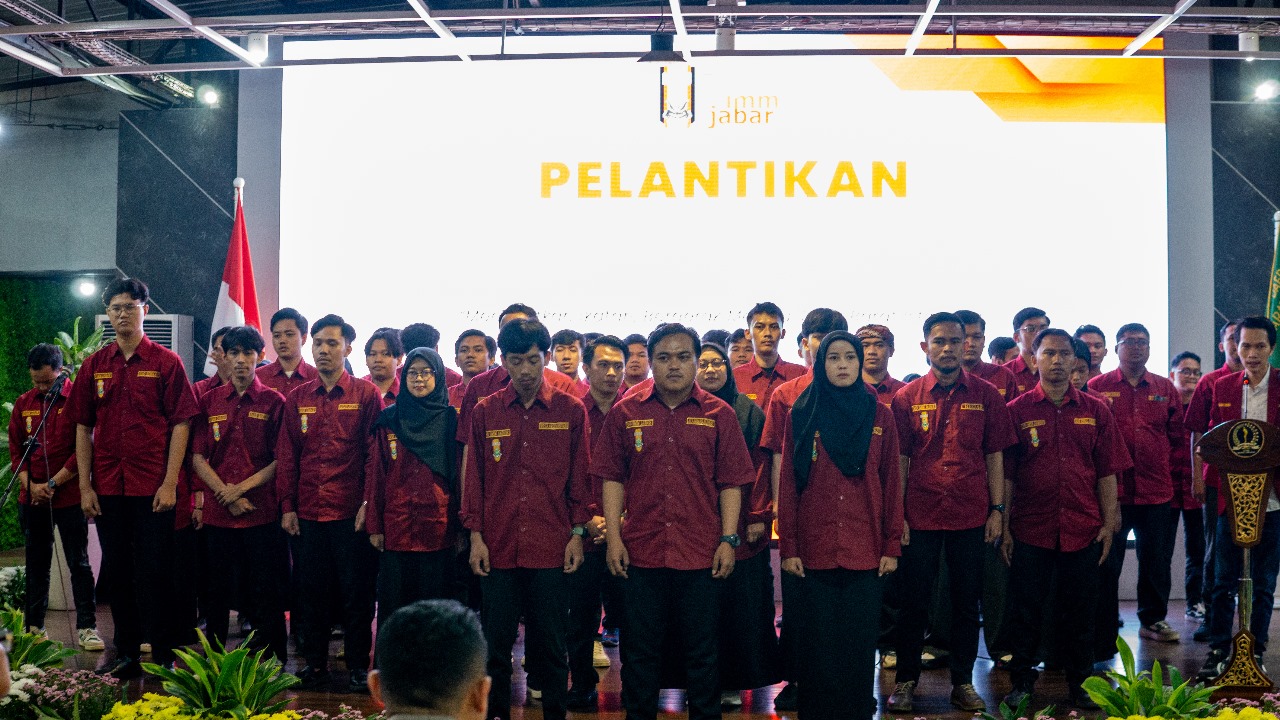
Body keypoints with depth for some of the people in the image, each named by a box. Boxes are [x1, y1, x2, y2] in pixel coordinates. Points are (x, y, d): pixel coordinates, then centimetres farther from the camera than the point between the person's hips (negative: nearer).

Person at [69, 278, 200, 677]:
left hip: (153, 488, -4)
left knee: (154, 572, -1)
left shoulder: (166, 362, -1)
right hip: (108, 488, 4)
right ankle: (125, 652, 20)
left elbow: (181, 424, -4)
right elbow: (83, 427, 9)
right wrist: (85, 486, 2)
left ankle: (163, 655, 8)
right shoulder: (94, 365, 9)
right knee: (119, 570, 10)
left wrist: (170, 483, -11)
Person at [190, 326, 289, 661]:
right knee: (218, 590, 9)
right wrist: (225, 494, -6)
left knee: (263, 592, 0)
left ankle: (272, 662, 9)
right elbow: (197, 457, 6)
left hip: (262, 512, -2)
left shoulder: (274, 402, 3)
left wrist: (243, 487, -9)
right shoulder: (209, 401, 10)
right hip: (217, 512, 2)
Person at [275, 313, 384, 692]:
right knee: (310, 589, 10)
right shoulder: (297, 398, 10)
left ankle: (358, 665, 13)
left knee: (356, 591, 2)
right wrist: (287, 506, 5)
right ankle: (314, 662, 21)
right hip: (308, 513, 4)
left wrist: (368, 502, -10)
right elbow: (286, 455, 11)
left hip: (352, 514, -4)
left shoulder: (366, 394, -1)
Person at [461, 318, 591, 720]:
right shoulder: (484, 412, 4)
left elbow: (580, 476, 5)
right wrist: (475, 536, 2)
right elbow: (474, 477, 7)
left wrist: (578, 533, 0)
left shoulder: (571, 411, 2)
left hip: (551, 549, -1)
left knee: (550, 644, 7)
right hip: (499, 547, 1)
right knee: (495, 645, 8)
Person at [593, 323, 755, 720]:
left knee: (703, 651, 9)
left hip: (701, 554, -1)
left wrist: (728, 539, -5)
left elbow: (730, 482, 1)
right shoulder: (625, 413, 3)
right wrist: (613, 537, -1)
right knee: (640, 650, 11)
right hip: (641, 550, 1)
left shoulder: (719, 415, 1)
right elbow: (613, 478, 5)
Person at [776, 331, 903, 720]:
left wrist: (892, 545, 0)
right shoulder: (801, 415, 3)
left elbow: (891, 483, 5)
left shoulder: (880, 415, 6)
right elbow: (788, 484, 2)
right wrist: (787, 547, -3)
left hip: (865, 549, 1)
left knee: (860, 642, 5)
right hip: (814, 549, -1)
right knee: (818, 643, 4)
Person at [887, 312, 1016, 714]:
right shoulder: (906, 398, 2)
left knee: (966, 602, 9)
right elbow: (900, 460, 2)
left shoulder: (985, 395, 3)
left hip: (971, 516, 1)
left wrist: (997, 509, 0)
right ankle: (906, 680, 18)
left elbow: (994, 456, 5)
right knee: (914, 601, 6)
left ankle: (963, 681, 21)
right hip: (920, 516, 0)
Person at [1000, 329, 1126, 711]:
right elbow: (1006, 474, 0)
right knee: (1026, 610, 6)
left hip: (1083, 531, 1)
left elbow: (1107, 473, 7)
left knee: (1078, 610, 9)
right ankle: (1022, 682, 19)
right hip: (1030, 530, -1)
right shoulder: (1017, 410, 1)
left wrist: (1108, 524, 1)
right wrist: (1004, 526, -4)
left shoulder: (1095, 411, 6)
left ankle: (1080, 685, 22)